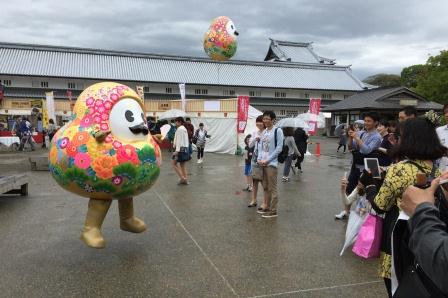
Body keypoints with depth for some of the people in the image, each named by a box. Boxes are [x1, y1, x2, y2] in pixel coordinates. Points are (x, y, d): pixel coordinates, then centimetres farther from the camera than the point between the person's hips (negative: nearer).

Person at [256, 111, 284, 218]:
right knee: (265, 187, 13)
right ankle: (267, 207, 23)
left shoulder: (277, 131, -7)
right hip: (262, 163, 7)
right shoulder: (264, 132, 14)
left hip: (271, 163, -7)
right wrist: (259, 158, -2)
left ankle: (273, 211, 2)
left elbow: (279, 148, -12)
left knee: (272, 188, -4)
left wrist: (267, 160, -14)